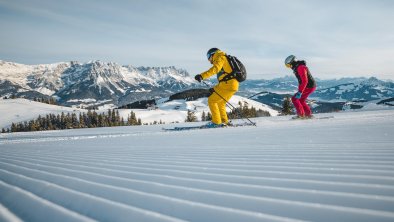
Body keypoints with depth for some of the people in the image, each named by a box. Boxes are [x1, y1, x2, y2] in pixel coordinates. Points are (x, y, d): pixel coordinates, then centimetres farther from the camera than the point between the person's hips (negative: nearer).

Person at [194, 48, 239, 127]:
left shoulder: (220, 57, 0)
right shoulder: (225, 61, 30)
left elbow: (215, 69, -21)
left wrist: (202, 76, -30)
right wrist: (215, 89, 29)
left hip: (228, 84, -10)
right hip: (233, 85, 10)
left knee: (211, 100, -3)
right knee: (220, 103, 22)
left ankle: (216, 122, -4)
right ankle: (224, 121, 22)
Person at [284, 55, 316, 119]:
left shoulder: (300, 67, -19)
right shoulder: (297, 68, 13)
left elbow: (304, 81, -27)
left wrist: (300, 92, -30)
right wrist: (299, 90, 25)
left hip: (309, 87, -10)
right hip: (309, 86, 10)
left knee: (294, 99, -8)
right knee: (301, 100, 16)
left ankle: (301, 115, -8)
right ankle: (309, 115, 18)